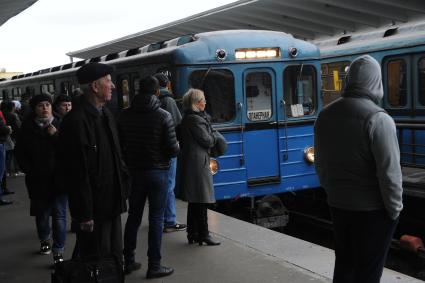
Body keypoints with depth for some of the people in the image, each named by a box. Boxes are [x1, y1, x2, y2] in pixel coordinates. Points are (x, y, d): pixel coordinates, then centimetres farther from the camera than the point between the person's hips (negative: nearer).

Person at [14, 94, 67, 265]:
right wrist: (29, 170, 0)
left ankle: (58, 251, 0)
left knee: (59, 215, -5)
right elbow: (20, 152, 8)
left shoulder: (60, 125, -2)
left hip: (58, 178, -2)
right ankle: (44, 241, 40)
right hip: (38, 179, 2)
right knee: (42, 213, 15)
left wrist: (55, 135, -17)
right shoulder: (27, 128, 2)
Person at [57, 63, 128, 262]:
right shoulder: (76, 120, -19)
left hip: (112, 203, 9)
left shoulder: (105, 114, 10)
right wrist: (85, 214, -19)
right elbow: (77, 173, -20)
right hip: (93, 208, -9)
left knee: (115, 257, 18)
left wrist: (123, 186, 13)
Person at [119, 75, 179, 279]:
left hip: (134, 172, 4)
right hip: (157, 172, -4)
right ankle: (154, 266, 7)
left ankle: (128, 261, 23)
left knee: (133, 216, 15)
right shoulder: (163, 116, -13)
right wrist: (177, 147, 8)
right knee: (156, 219, 3)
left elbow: (119, 145, 4)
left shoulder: (125, 115, -1)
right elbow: (172, 150, -14)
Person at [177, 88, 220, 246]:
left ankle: (192, 233, 20)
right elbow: (207, 141, -13)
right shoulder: (195, 119, -15)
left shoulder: (188, 118, 16)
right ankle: (203, 235, 1)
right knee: (201, 200, -4)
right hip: (198, 163, -10)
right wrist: (213, 138, 4)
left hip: (190, 162, 10)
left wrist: (210, 138, -2)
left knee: (194, 201, 14)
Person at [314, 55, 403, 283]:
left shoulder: (325, 115, 3)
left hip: (338, 205, 6)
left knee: (344, 264, 19)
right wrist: (394, 208, -7)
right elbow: (389, 171, -19)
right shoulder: (378, 118, -18)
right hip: (372, 209, -6)